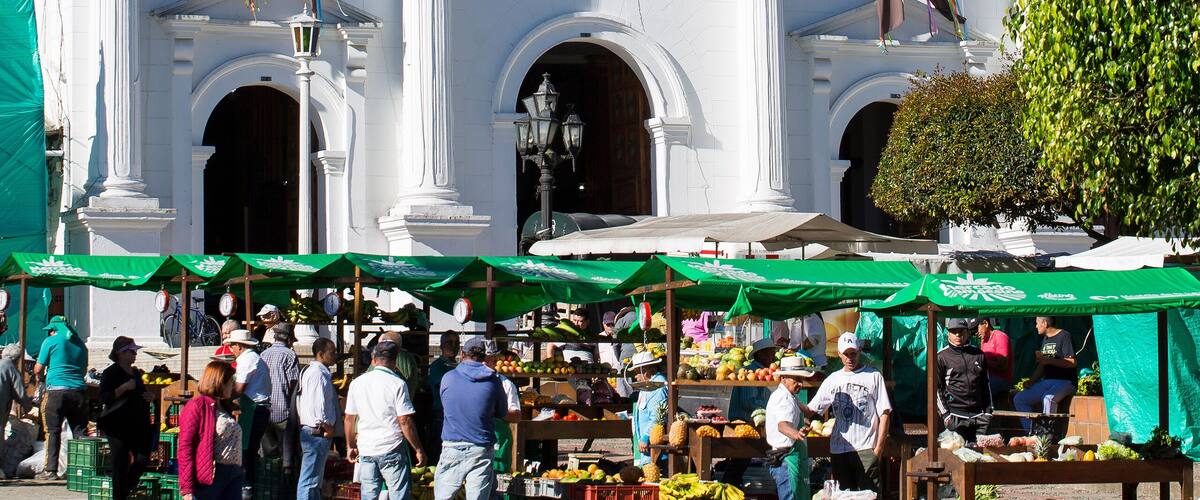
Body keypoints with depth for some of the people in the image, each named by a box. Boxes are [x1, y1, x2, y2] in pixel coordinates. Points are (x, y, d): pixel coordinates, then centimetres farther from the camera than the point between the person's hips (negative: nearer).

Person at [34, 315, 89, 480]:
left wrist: (43, 379, 21)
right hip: (78, 391, 4)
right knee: (80, 431, 6)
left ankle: (51, 470, -2)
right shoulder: (80, 344, 15)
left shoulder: (51, 341, 0)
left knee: (52, 431, 1)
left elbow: (38, 369, 2)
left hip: (56, 391, -4)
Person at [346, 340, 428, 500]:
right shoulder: (397, 384, -9)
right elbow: (405, 421, -12)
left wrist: (351, 446, 23)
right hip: (392, 449, -4)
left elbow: (349, 418, 11)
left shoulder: (357, 383, 5)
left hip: (366, 451, 4)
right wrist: (418, 450, -5)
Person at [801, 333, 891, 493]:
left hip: (865, 449, -4)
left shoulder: (873, 376, 4)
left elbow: (884, 414, 1)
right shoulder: (832, 380, 16)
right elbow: (810, 411, 12)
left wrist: (878, 448, -7)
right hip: (838, 450, 4)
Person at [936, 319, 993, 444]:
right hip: (955, 415, -3)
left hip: (979, 415, 3)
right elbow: (936, 388, 2)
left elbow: (986, 385, 20)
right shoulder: (942, 357, 3)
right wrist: (945, 414, -5)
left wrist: (988, 410, 13)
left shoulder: (978, 354, 13)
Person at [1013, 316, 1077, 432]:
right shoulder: (1045, 339, 19)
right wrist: (1031, 381, 7)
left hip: (1064, 381, -9)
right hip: (1047, 382, 9)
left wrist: (1049, 360, -20)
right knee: (1018, 399, -3)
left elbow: (1071, 363, -16)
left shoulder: (1064, 336, -8)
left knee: (1048, 399, -37)